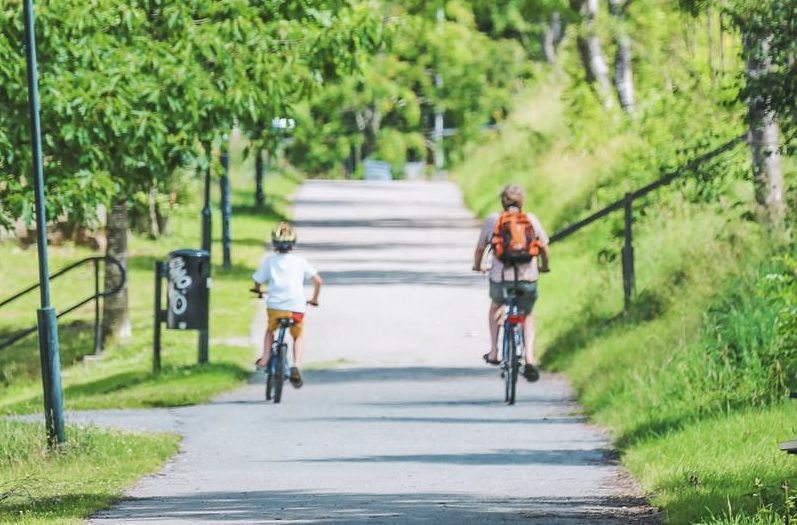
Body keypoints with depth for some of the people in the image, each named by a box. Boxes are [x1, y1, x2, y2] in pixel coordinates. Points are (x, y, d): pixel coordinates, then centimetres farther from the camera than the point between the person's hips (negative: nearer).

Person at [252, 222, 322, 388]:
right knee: (298, 336, 24)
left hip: (274, 306, 0)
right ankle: (296, 365, 2)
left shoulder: (269, 260, 4)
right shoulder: (300, 261, 5)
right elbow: (318, 280, 1)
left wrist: (258, 290, 32)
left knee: (270, 330, 32)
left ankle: (265, 359, 18)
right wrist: (314, 299, 19)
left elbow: (258, 282, 7)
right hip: (297, 307, 0)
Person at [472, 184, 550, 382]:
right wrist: (544, 266, 28)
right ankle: (529, 357, 3)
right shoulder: (531, 219, 5)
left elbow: (480, 248, 10)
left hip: (500, 277, 0)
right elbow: (544, 247, 8)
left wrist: (477, 266, 31)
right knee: (527, 316, 23)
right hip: (528, 277, 0)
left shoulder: (492, 220, 5)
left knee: (496, 306, 33)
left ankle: (493, 352, 29)